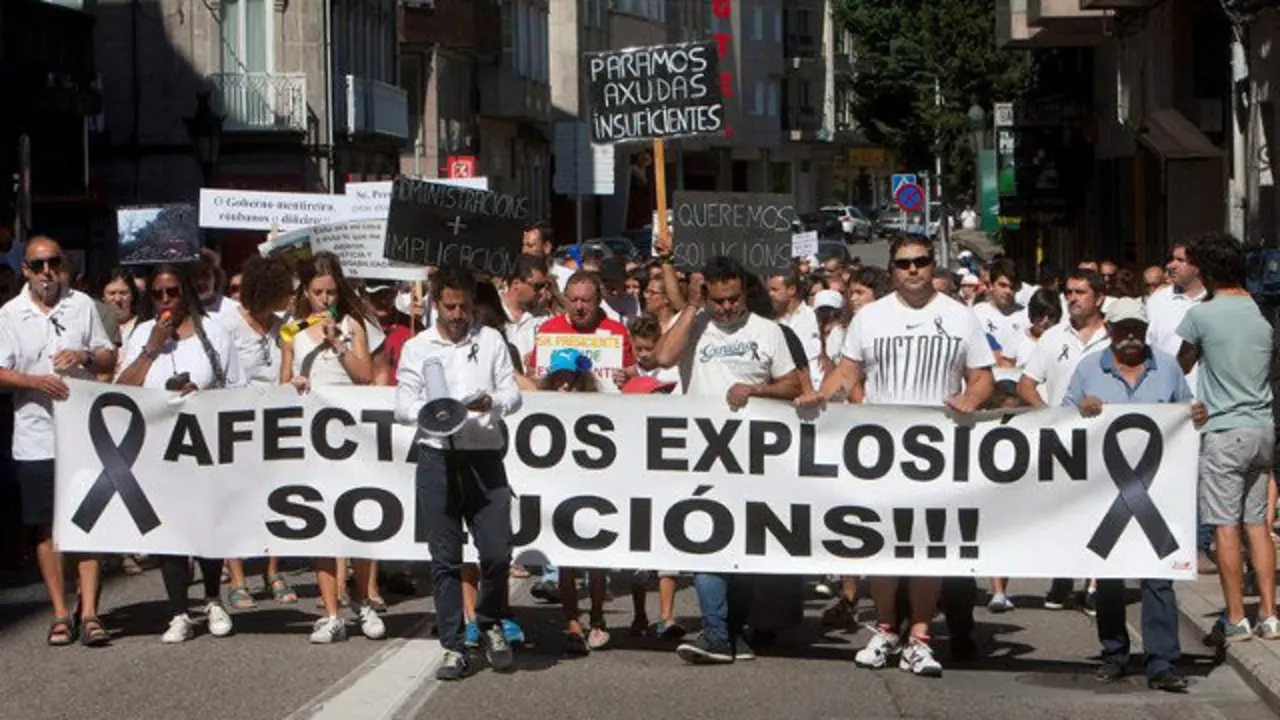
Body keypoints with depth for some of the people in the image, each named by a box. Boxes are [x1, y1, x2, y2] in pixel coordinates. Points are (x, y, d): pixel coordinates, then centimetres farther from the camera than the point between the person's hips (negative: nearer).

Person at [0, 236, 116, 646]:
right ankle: (60, 613, 12)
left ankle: (88, 612, -1)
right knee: (47, 527, 4)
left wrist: (86, 356, -8)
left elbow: (110, 360, 12)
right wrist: (33, 381, -20)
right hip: (36, 437, 0)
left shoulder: (83, 306, 7)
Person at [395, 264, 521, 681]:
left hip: (485, 455, 0)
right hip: (437, 457, 0)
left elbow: (513, 392, 9)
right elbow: (402, 406, 5)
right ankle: (453, 647, 7)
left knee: (497, 552, -7)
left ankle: (489, 623, 19)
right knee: (445, 559, 2)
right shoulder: (417, 347, 10)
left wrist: (491, 402, -14)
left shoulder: (491, 340, 12)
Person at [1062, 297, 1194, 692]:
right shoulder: (1089, 369, 9)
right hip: (1103, 485, 1)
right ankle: (1115, 655, 19)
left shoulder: (1167, 367, 11)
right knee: (1107, 573, 7)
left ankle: (1161, 663, -8)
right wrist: (1082, 410, -13)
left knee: (1158, 573, -8)